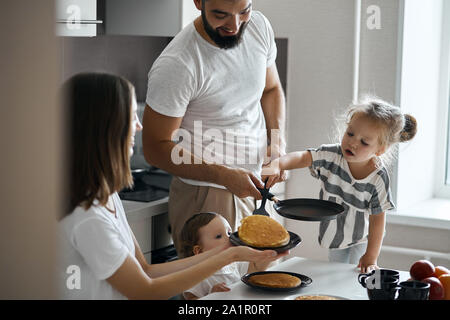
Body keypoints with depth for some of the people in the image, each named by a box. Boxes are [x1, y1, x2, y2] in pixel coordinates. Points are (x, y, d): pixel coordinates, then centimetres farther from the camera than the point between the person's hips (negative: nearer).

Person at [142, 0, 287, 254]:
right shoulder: (175, 66, -22)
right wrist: (224, 176, -27)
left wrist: (278, 141, -2)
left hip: (254, 186, 6)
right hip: (205, 194, -6)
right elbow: (156, 149, -17)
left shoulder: (259, 26, -1)